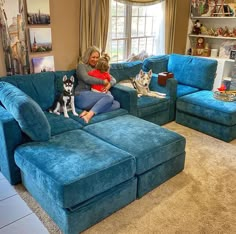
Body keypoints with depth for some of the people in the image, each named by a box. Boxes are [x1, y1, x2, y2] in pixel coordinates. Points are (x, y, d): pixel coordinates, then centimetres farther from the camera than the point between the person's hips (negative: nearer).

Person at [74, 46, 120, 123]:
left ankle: (89, 112, -30)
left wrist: (109, 85, -7)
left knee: (116, 104, -18)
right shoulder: (81, 66, 6)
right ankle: (89, 115, -39)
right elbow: (86, 79, -14)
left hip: (95, 98, 6)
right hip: (82, 96, -6)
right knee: (109, 97, -27)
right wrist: (103, 82, -12)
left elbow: (113, 79, 17)